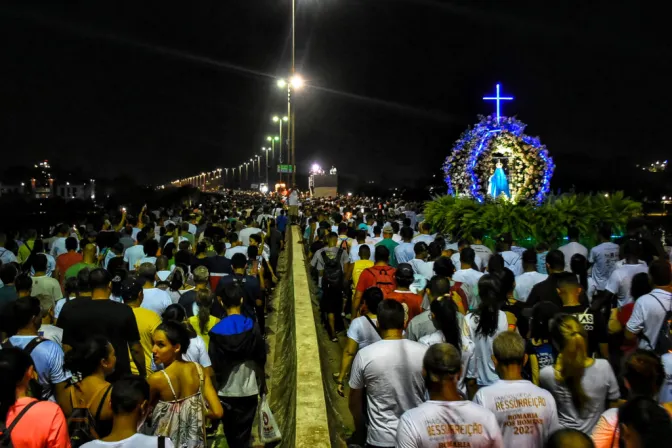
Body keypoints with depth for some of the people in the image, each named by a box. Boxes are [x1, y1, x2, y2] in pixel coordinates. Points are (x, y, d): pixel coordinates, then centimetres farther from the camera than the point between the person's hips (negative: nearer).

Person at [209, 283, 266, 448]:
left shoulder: (216, 331, -13)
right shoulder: (252, 326, -12)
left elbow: (214, 363, -9)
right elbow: (261, 357, -4)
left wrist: (218, 383, 6)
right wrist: (262, 381, 12)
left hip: (226, 389, 0)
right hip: (248, 388, 0)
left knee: (230, 429, 18)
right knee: (243, 430, 11)